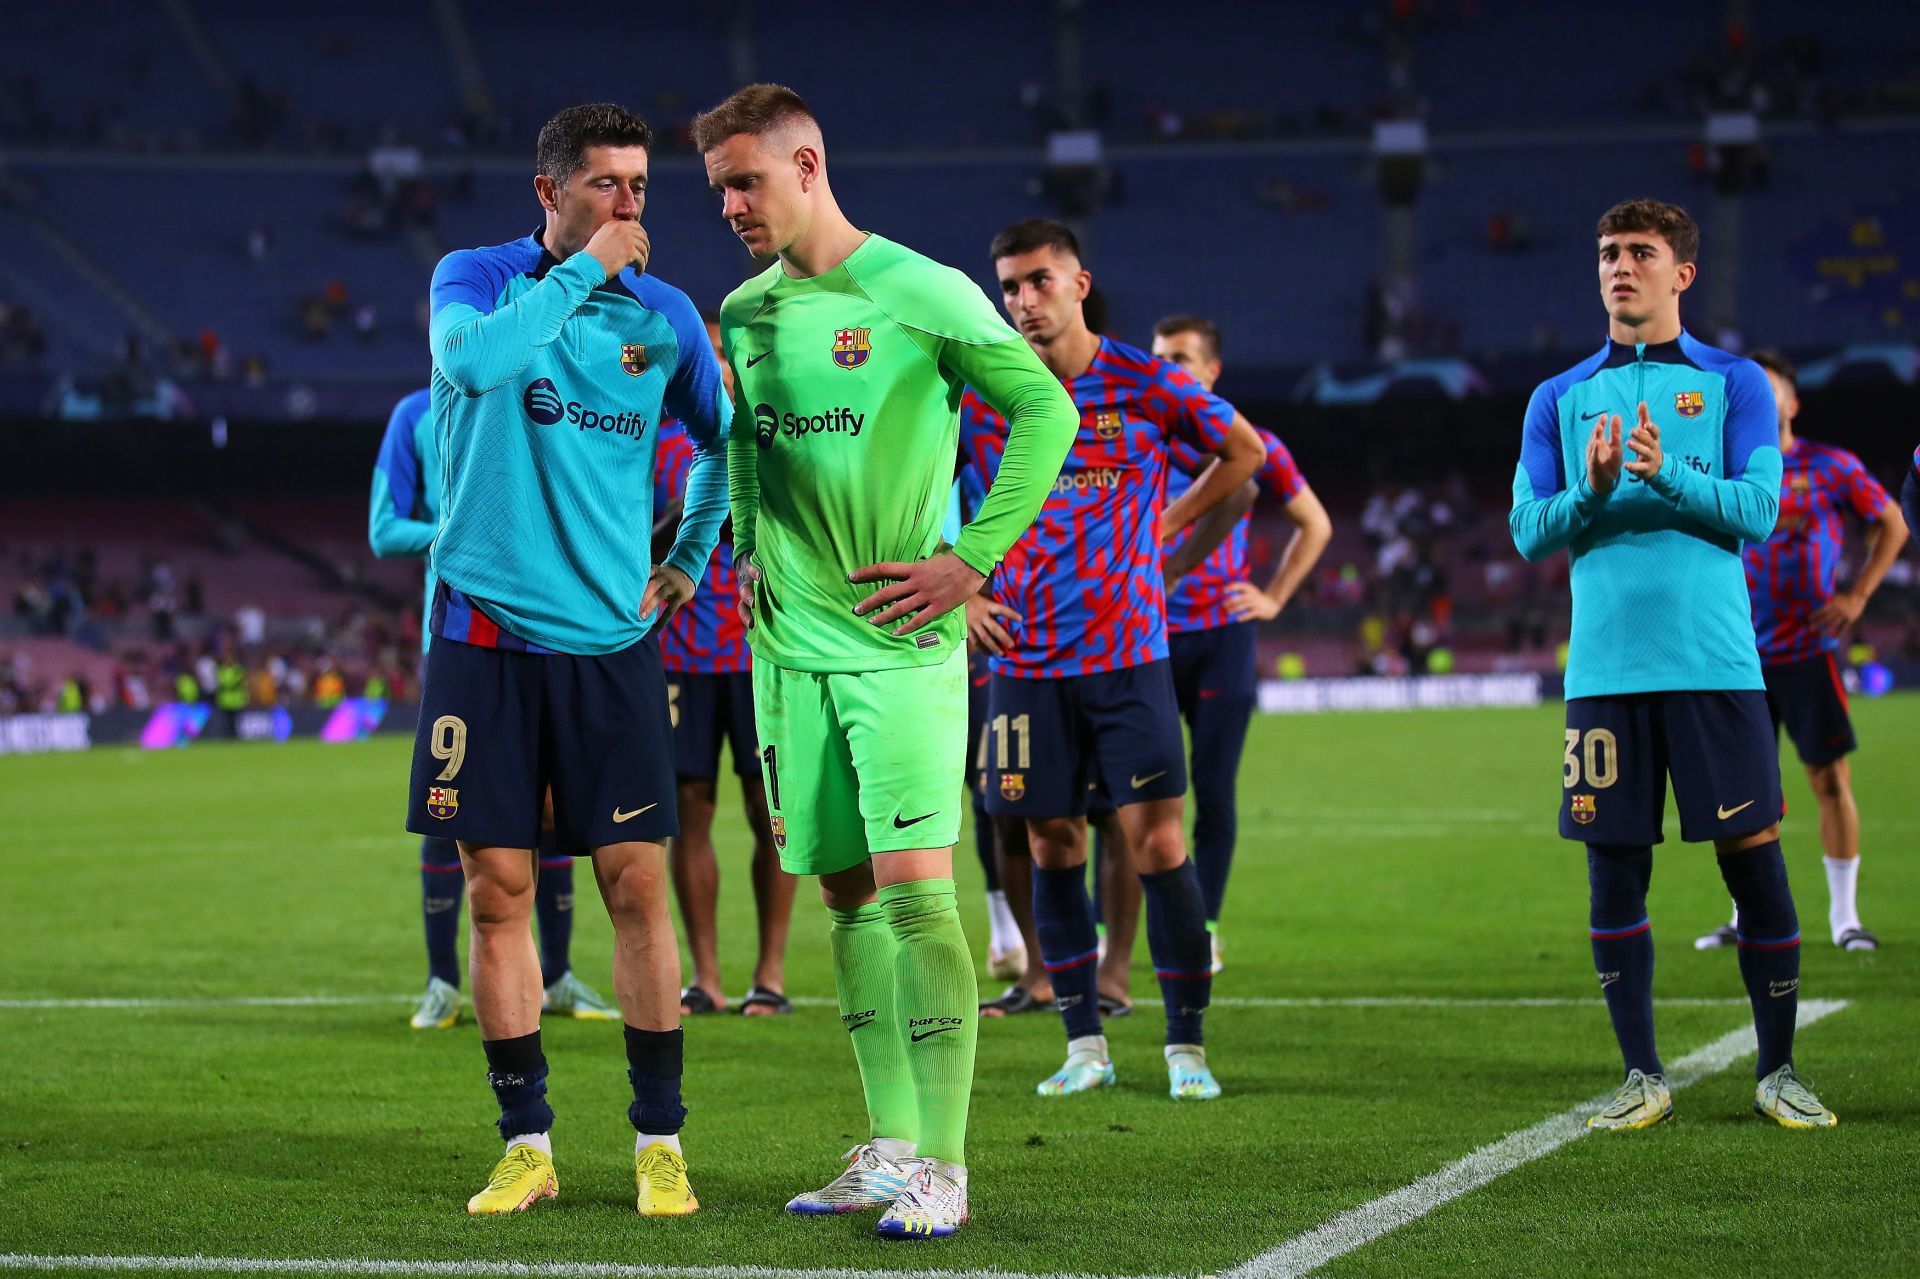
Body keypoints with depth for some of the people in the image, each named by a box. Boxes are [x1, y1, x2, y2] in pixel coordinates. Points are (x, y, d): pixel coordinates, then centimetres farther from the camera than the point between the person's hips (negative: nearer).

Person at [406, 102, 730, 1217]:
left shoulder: (663, 314, 7)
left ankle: (660, 1142, 7)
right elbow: (476, 360, -23)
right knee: (499, 891, 1)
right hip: (487, 632, -1)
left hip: (611, 639, 1)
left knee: (638, 887, -2)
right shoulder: (476, 278, 1)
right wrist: (583, 269, -17)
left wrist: (689, 562, 18)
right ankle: (528, 1145, 10)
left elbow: (723, 442, 23)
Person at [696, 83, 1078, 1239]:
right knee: (847, 892, 8)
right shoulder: (742, 314, 11)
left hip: (899, 640, -6)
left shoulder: (919, 294, -8)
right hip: (788, 644, 6)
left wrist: (971, 559, -12)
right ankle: (892, 1148, 15)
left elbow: (1047, 411, -8)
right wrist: (749, 545, 14)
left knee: (914, 888, -11)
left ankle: (942, 1167, -7)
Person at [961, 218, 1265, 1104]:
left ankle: (1186, 1046, 2)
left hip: (1128, 654, -2)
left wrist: (1170, 521, 7)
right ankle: (1084, 1045, 14)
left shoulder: (1144, 383, -1)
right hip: (1026, 659, 2)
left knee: (1156, 844, -7)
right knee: (1053, 848, 4)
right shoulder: (982, 395, 2)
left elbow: (1244, 450, 14)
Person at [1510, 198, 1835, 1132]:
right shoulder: (1560, 398, 12)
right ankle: (1642, 1076, 12)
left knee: (1753, 859, -1)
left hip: (1715, 663, -2)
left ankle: (1778, 1070, 11)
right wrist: (1592, 491, -13)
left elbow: (1757, 510, -4)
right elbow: (1528, 530, 6)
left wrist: (1667, 473, -20)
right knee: (1614, 869, 1)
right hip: (1605, 666, 2)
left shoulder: (1732, 383, 6)